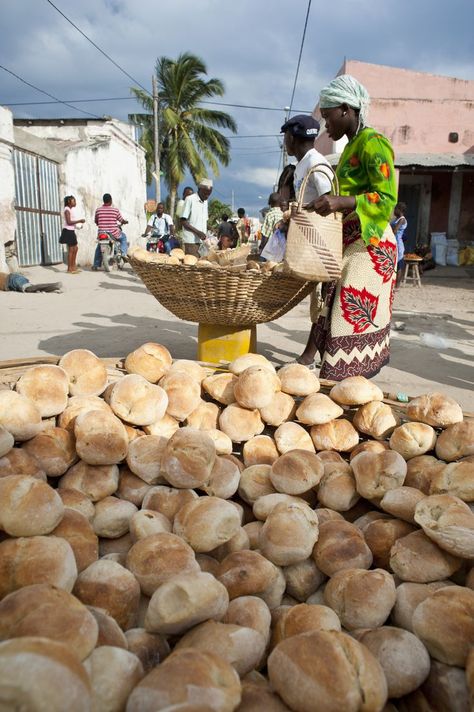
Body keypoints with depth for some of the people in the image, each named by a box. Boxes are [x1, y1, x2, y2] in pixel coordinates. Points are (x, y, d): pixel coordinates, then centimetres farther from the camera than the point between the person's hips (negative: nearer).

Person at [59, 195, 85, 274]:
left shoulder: (71, 209, 17)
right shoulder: (67, 210, -12)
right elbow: (69, 222, -20)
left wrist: (79, 223, 6)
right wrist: (79, 220, -17)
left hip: (71, 231, 10)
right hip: (68, 231, -10)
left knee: (75, 248, 15)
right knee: (71, 249, -7)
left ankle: (73, 266, 23)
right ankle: (70, 268, -2)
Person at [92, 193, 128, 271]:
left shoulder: (98, 210, 1)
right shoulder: (115, 210, -6)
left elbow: (96, 221, 14)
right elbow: (122, 221, 5)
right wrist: (126, 222, 28)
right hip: (113, 233, -2)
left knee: (99, 247, 28)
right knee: (123, 237, 28)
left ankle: (95, 265, 23)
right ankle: (123, 254, 12)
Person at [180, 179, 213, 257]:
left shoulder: (205, 201, 16)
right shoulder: (190, 199, -5)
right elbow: (183, 221, -9)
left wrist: (205, 234, 3)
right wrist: (197, 232, -17)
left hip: (202, 240, 7)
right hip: (191, 241, -7)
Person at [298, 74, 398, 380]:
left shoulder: (373, 143, -10)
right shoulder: (352, 146, 17)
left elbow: (387, 199, -18)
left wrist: (341, 202, -29)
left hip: (370, 243, -9)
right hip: (350, 242, 9)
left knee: (354, 316, -11)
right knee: (335, 308, 8)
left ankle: (342, 383, -8)